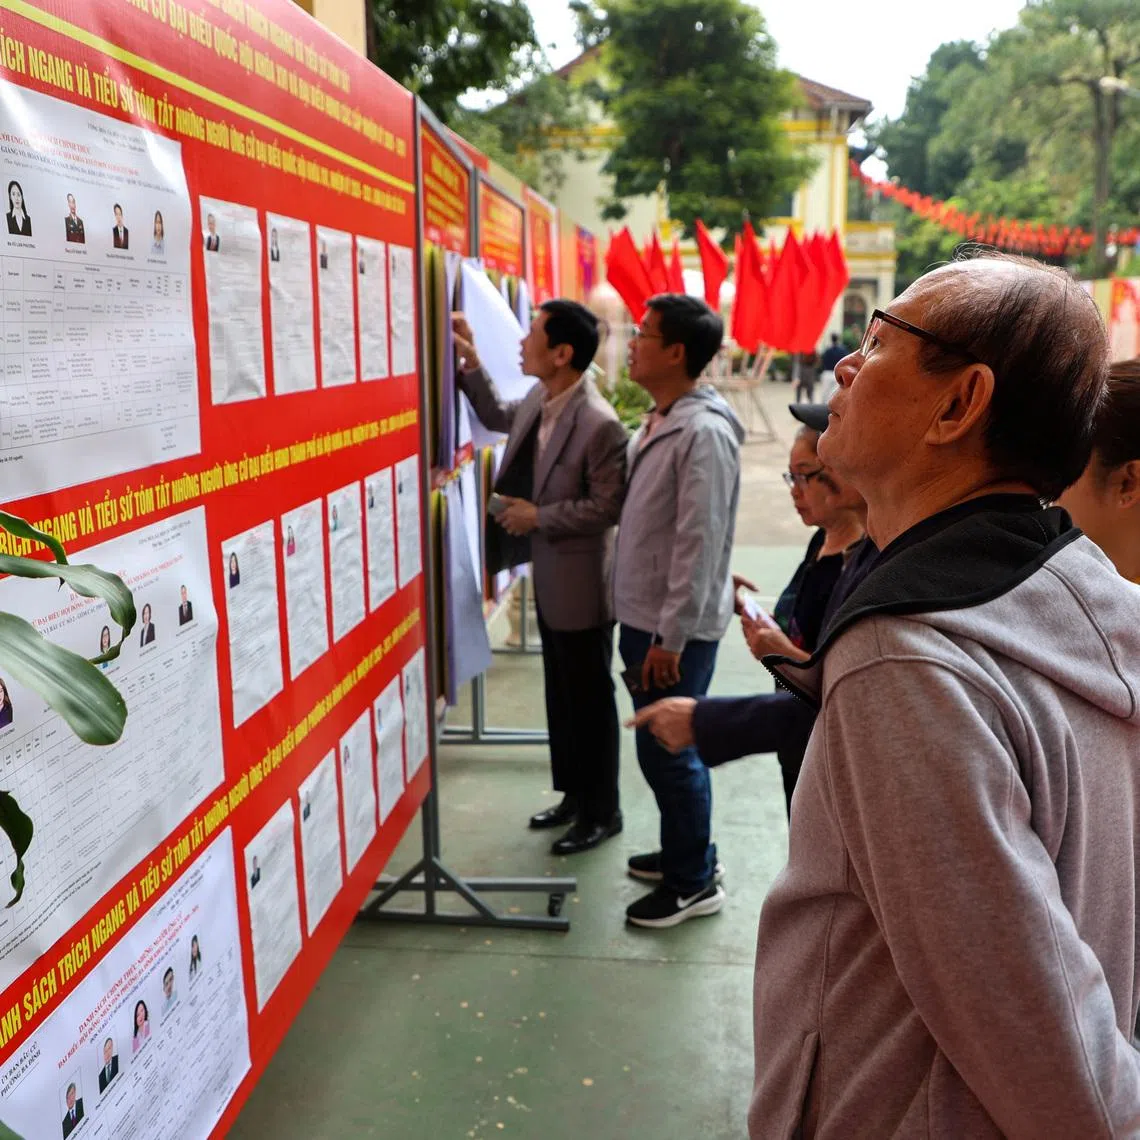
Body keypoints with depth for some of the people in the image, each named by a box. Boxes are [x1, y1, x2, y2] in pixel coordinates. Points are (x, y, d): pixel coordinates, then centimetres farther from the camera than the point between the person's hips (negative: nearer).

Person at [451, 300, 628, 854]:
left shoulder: (599, 423, -26)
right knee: (560, 693, 20)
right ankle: (574, 793, 37)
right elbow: (500, 417, 22)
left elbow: (609, 506, -23)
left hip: (581, 581, -9)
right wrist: (471, 364, 11)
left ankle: (602, 812, 24)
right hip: (549, 574, 9)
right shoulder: (540, 397, 1)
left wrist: (539, 517, -19)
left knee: (589, 698, 6)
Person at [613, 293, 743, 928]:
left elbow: (700, 544, -22)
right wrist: (647, 630, 17)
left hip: (676, 628, -9)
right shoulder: (660, 422, 10)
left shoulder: (703, 432, -20)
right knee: (668, 747, 20)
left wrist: (670, 637, -20)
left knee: (668, 751, 2)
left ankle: (693, 884, 18)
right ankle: (688, 851, 37)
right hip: (645, 616, 9)